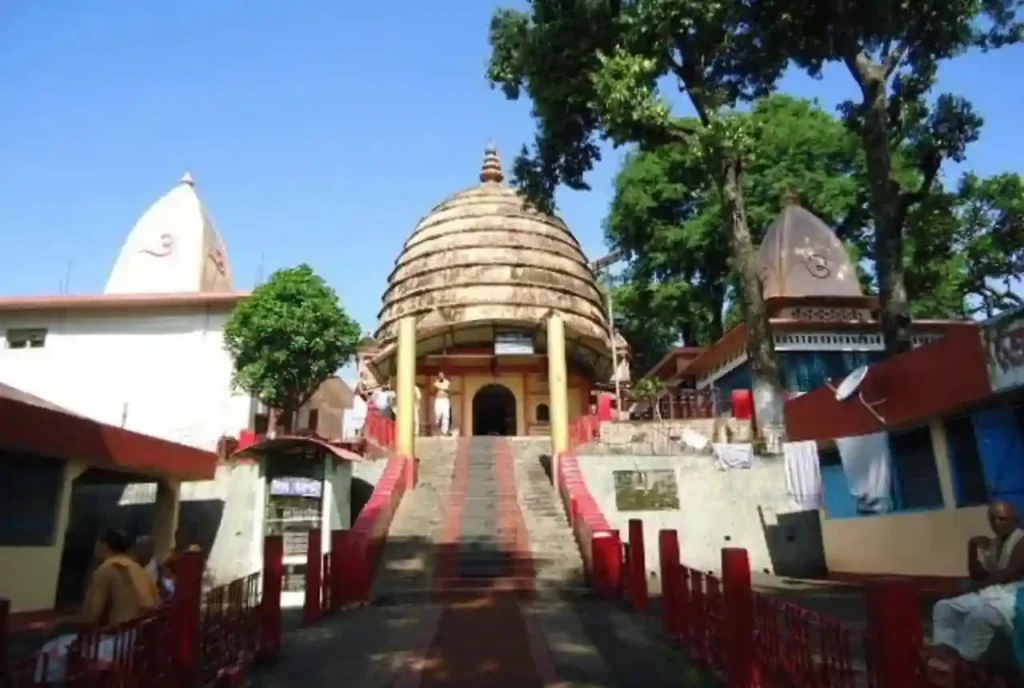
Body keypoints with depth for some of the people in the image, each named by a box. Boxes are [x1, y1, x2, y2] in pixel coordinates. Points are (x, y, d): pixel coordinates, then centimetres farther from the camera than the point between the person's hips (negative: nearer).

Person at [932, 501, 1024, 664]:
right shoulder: (992, 544, 17)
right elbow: (978, 575, 14)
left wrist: (980, 584, -6)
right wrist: (973, 548, 0)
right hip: (988, 593, 8)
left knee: (979, 613, -37)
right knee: (943, 607, -4)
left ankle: (965, 662, -25)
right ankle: (944, 654, -14)